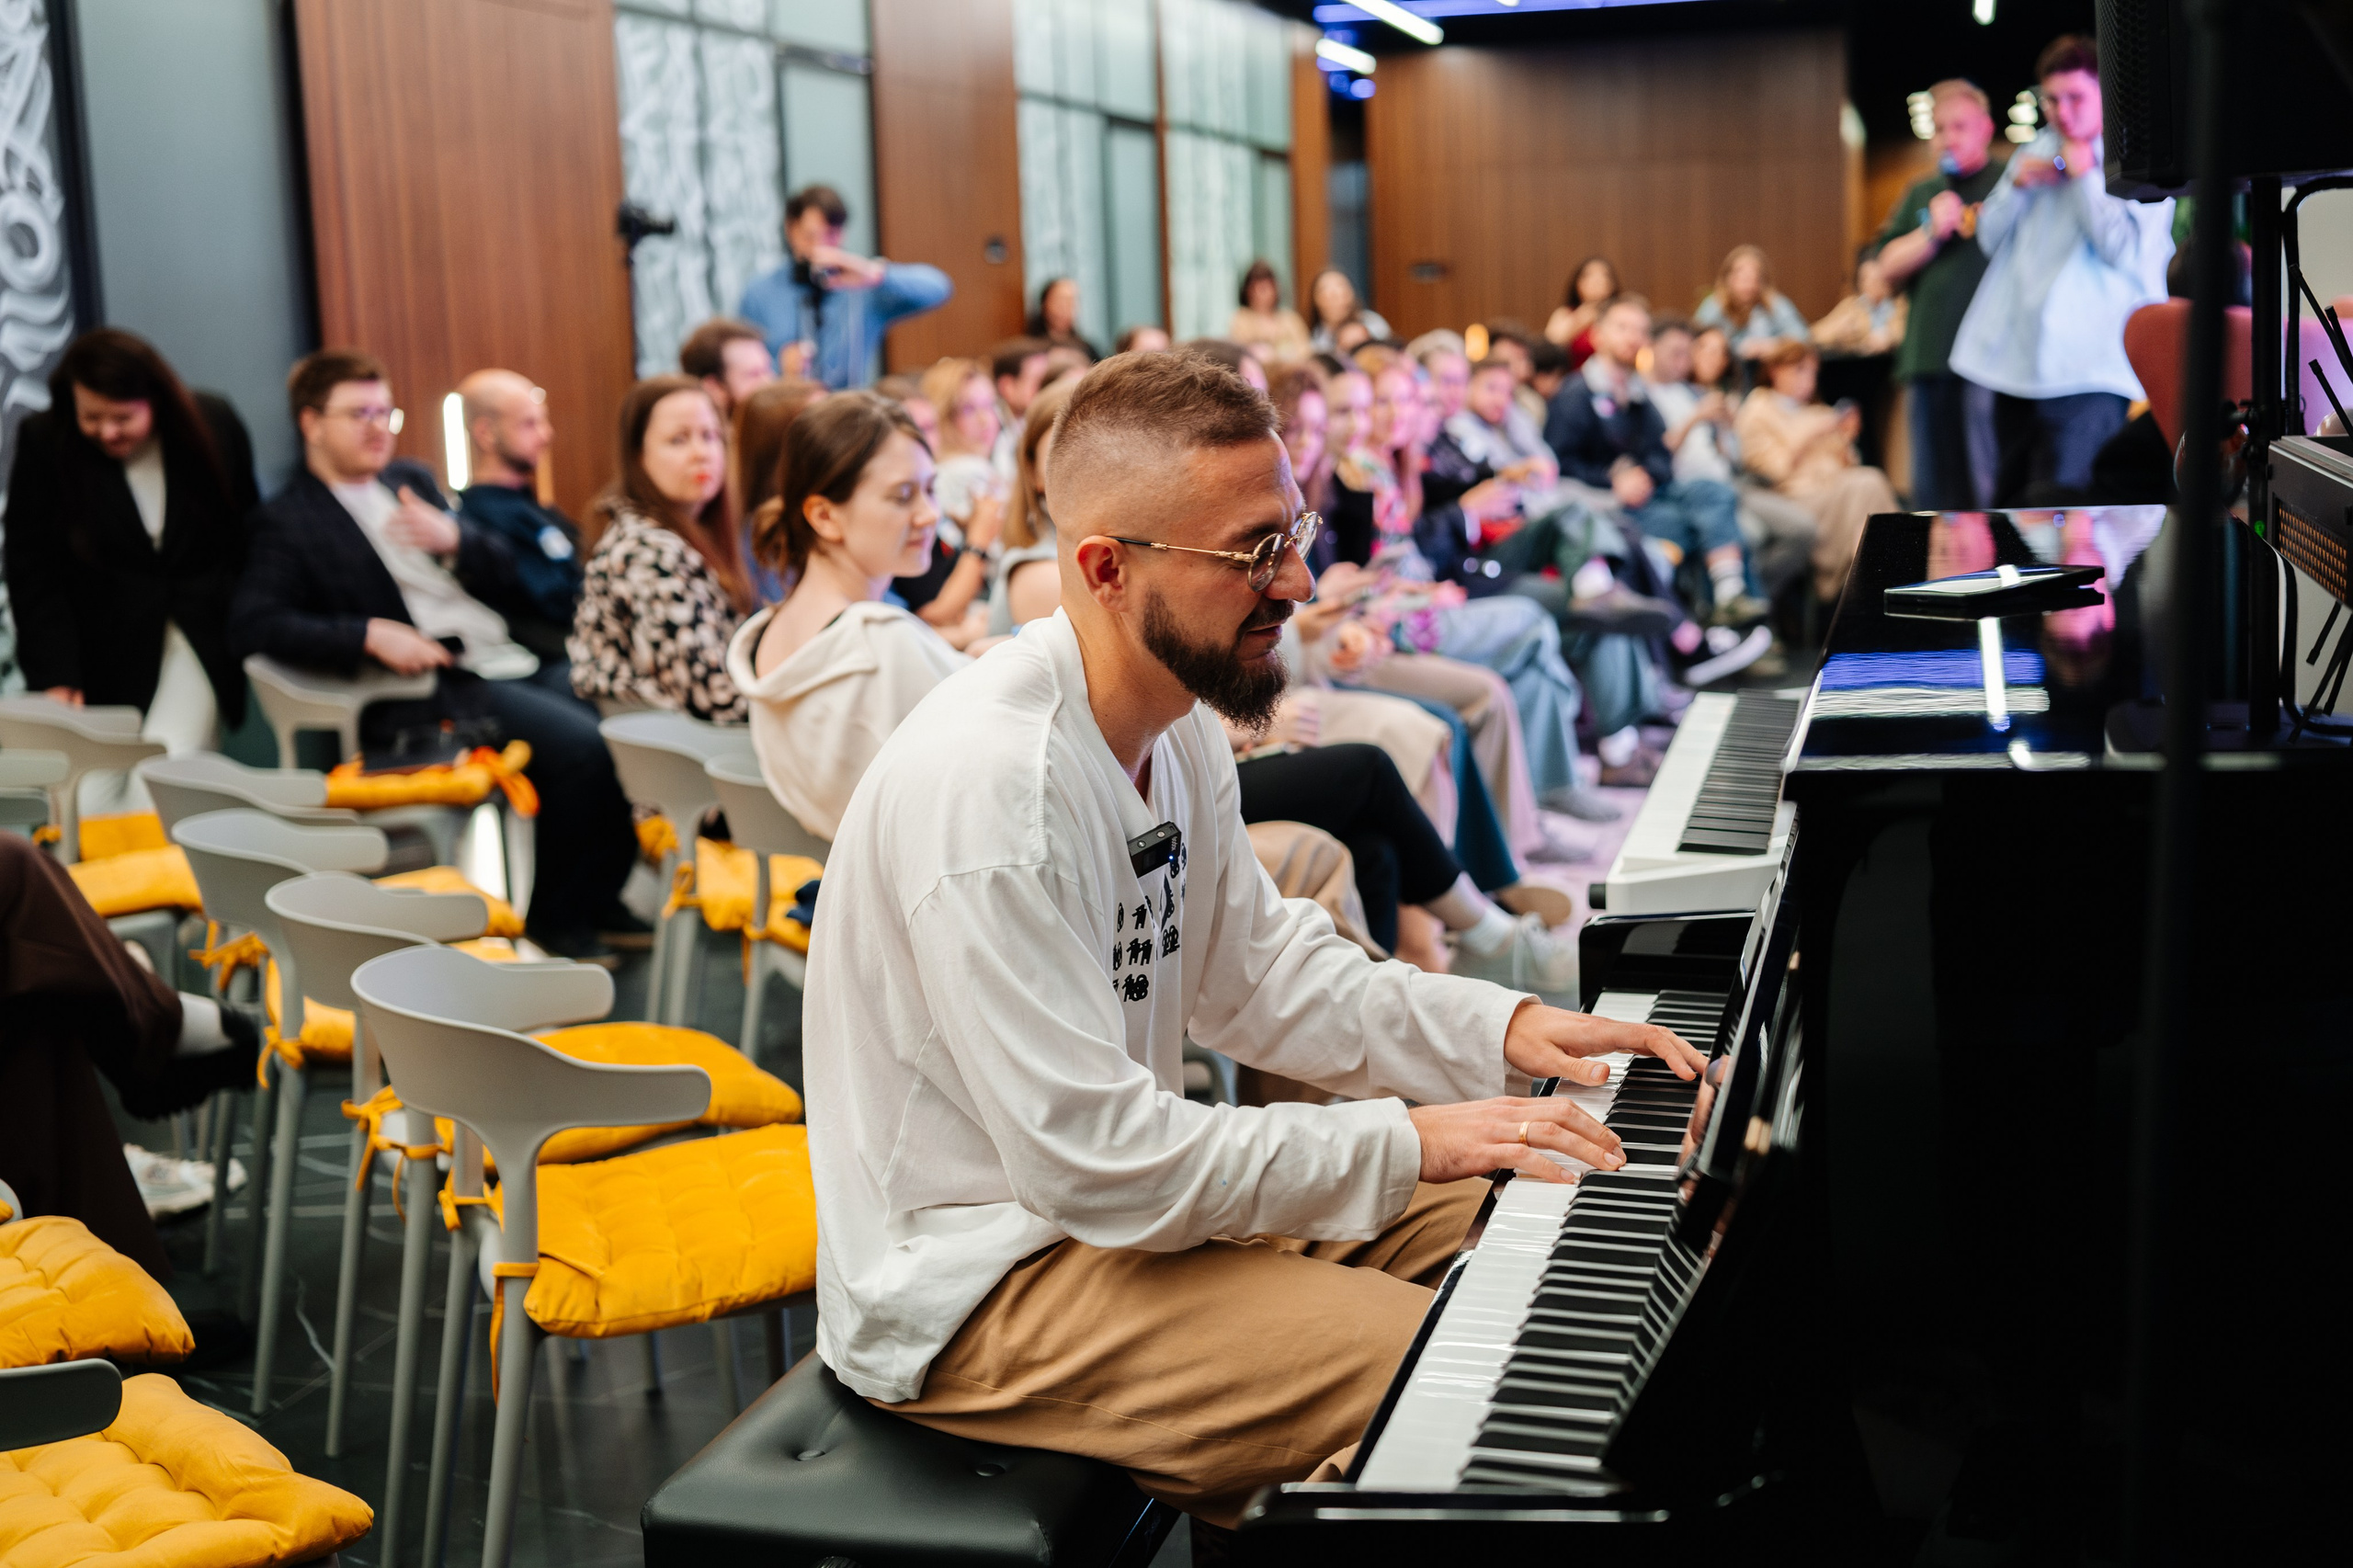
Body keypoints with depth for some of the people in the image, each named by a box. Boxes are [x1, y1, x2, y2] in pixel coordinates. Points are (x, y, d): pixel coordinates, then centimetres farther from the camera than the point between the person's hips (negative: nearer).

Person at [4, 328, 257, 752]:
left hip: (203, 640, 0)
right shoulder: (43, 442, -6)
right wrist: (55, 680, -15)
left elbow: (249, 539, 6)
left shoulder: (214, 427, -4)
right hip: (105, 650, 1)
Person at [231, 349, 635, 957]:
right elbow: (251, 626, -13)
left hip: (510, 661, 7)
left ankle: (599, 894, 1)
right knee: (578, 743, -28)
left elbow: (505, 579, 18)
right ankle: (556, 916, -9)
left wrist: (454, 537, -4)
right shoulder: (289, 521, 1)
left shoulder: (412, 481, 21)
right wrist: (369, 635, -23)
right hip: (430, 689, -7)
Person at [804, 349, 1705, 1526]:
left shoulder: (1174, 723, 3)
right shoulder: (987, 788, -29)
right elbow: (1098, 1162, -29)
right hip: (973, 1289, -10)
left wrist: (1501, 1031, -1)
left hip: (1110, 1191, 10)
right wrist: (1403, 1143, -22)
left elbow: (1254, 974, 12)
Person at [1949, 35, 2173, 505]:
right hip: (2016, 358, 7)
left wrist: (2085, 177, -11)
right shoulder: (2038, 152, 18)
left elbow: (2128, 249, -16)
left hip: (2086, 366, -7)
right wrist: (2016, 185, 0)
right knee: (2008, 498, 15)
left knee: (2058, 498, -17)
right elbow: (1989, 237, 18)